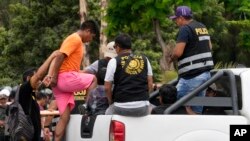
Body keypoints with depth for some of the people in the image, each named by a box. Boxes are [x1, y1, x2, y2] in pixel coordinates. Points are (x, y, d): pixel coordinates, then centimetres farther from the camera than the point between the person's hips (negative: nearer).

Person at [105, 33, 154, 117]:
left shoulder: (114, 61, -2)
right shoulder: (144, 60, 8)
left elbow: (107, 87, -3)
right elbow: (150, 85, 8)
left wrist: (111, 102, 12)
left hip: (122, 107, -3)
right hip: (143, 108, 3)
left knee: (108, 112, 30)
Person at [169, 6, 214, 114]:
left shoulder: (185, 29, -13)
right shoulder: (202, 27, 15)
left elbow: (178, 52, -20)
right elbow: (209, 47, 27)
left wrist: (171, 58, -1)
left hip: (192, 76, -9)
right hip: (206, 73, 9)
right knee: (197, 107, 10)